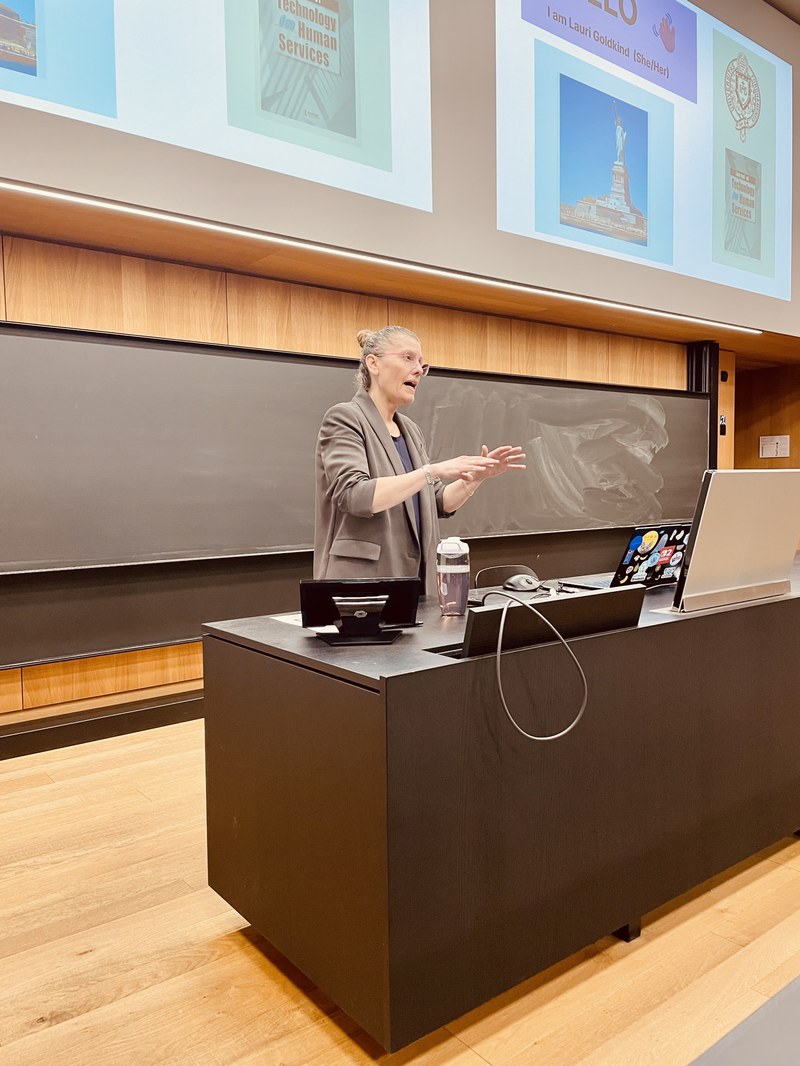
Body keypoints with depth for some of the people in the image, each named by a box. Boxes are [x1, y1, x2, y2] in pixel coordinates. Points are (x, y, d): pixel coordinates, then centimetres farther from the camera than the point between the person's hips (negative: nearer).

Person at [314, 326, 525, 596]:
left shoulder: (411, 430, 14)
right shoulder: (344, 418, -8)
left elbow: (439, 503, 17)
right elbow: (353, 495, -24)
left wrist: (478, 476, 0)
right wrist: (433, 470, -28)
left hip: (414, 578, 7)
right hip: (361, 584, -7)